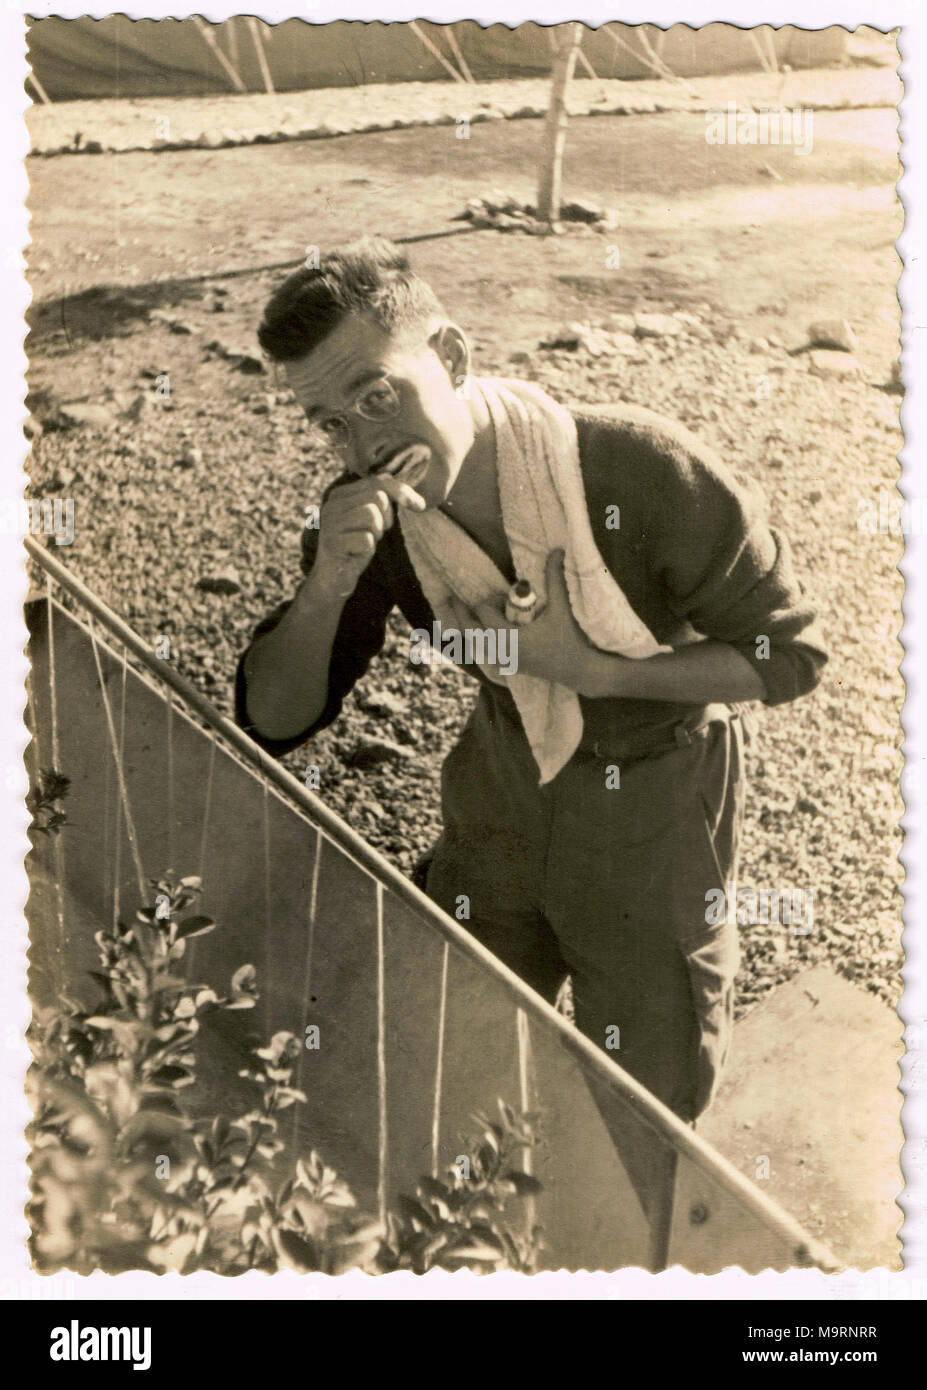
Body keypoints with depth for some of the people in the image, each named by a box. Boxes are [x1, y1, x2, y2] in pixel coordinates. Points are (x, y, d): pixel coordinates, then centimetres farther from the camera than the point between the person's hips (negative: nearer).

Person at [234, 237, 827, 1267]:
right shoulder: (371, 516, -15)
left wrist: (586, 669, -29)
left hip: (653, 818, -4)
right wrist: (325, 588, -32)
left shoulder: (642, 472, -29)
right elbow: (274, 722, -12)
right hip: (503, 789, 4)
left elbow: (788, 653, -19)